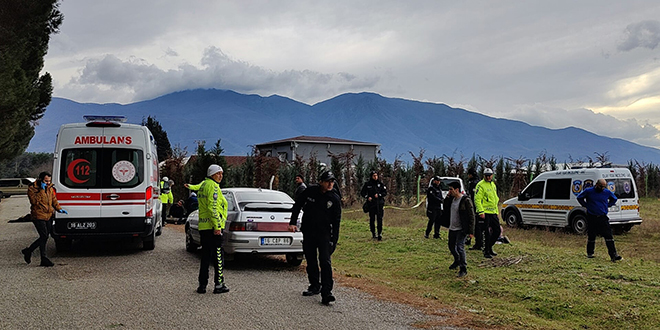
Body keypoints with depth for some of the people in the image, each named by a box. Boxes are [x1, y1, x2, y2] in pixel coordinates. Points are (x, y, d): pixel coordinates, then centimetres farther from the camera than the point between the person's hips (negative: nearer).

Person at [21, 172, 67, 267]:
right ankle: (44, 260, -4)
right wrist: (41, 190, -22)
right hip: (38, 216, -7)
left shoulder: (50, 188, 13)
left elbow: (54, 200, 19)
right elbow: (34, 201, -19)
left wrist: (59, 209, 4)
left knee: (45, 237, 9)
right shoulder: (32, 188, -7)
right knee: (44, 237, -11)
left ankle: (28, 251, 30)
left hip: (49, 216, 7)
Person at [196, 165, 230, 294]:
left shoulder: (203, 185, 19)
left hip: (203, 226, 9)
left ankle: (202, 285, 14)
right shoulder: (213, 186, -11)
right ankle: (219, 285, 2)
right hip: (212, 226, -9)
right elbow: (213, 207, -20)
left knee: (205, 256, 12)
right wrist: (217, 226, -20)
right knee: (218, 256, -2)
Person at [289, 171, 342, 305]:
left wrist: (334, 241, -6)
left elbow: (336, 221, -2)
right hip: (308, 232, 3)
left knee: (325, 262, -13)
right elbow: (297, 205, 9)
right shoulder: (310, 191, -4)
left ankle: (326, 293, -16)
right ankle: (315, 286, 31)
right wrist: (293, 222, 0)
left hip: (324, 234, -3)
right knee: (311, 261, 13)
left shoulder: (335, 198, -6)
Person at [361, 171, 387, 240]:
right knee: (372, 219, 6)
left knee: (380, 218, -8)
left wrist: (379, 195, -9)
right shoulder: (367, 184, 3)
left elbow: (385, 192, 7)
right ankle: (373, 233, 18)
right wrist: (367, 197, -7)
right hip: (371, 204, 0)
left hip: (379, 204, 0)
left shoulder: (380, 183, 5)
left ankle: (380, 234, -6)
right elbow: (362, 192, 9)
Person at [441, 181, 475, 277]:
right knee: (451, 246, 20)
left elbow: (471, 216, -15)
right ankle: (457, 261, 45)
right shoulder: (451, 199, 6)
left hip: (461, 229, -8)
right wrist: (447, 198, 0)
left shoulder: (466, 201, -16)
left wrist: (470, 231, -18)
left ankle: (463, 269, -1)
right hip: (452, 228, 8)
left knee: (460, 248, -12)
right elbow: (445, 209, 15)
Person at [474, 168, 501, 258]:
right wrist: (481, 212, -22)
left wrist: (497, 212, 21)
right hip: (484, 213, -8)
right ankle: (486, 252, 5)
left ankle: (489, 247, 27)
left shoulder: (493, 185, 17)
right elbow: (477, 199, -15)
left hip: (493, 213, 8)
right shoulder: (480, 185, -9)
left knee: (497, 231, 11)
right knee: (486, 233, -4)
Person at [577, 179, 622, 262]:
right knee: (591, 236, 7)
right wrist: (586, 205, 1)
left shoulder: (607, 192, 3)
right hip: (591, 218, -1)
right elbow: (579, 197, 11)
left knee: (608, 236, -4)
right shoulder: (588, 191, -3)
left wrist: (607, 205, 9)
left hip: (603, 218, 1)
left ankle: (613, 255, -4)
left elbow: (614, 199, 23)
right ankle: (590, 253, 20)